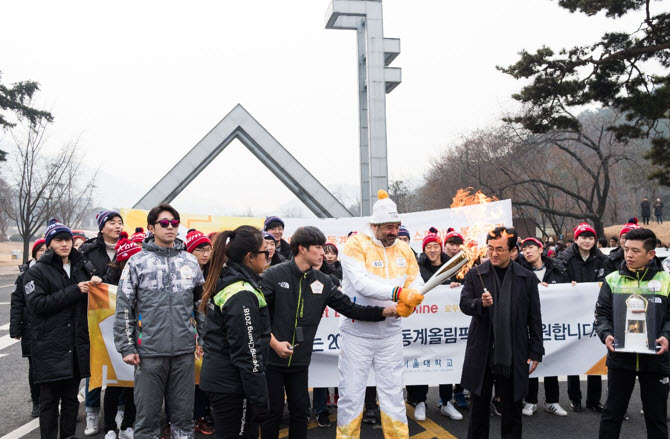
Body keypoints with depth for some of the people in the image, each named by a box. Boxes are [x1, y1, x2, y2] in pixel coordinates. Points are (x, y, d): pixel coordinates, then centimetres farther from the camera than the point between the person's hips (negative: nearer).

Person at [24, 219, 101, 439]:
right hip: (50, 346, -4)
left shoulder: (83, 267, 12)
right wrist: (74, 291, -17)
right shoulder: (37, 272, -1)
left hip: (77, 345, 4)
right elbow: (37, 304, -13)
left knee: (71, 396, 13)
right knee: (50, 398, 3)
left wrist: (97, 282, 0)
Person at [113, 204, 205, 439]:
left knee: (184, 413, 11)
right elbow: (123, 308, -1)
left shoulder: (190, 261, 8)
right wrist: (127, 347, -5)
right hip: (149, 351, -2)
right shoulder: (137, 262, 0)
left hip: (184, 350, 3)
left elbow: (202, 304, 15)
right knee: (147, 414, 8)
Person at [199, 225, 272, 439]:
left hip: (218, 377, 9)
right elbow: (247, 353, -22)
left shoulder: (224, 282, 8)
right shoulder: (242, 295, -21)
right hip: (233, 384, -9)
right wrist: (259, 398, -17)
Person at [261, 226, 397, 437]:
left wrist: (384, 311, -9)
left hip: (300, 360, 4)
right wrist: (274, 342, -18)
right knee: (273, 411, 6)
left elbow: (350, 308, 0)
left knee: (300, 411, 13)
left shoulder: (322, 281, 2)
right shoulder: (274, 275, -11)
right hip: (272, 357, -4)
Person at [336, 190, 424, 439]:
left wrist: (409, 302, -17)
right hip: (357, 332, -4)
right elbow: (361, 283, -24)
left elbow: (416, 282, 5)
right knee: (351, 392, 4)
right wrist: (397, 292, -33)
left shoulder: (403, 249, 6)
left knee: (393, 391, 11)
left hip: (390, 332, 4)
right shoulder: (356, 245, -11)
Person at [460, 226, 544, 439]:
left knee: (512, 409, 13)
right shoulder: (475, 274, 0)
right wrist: (481, 303, -26)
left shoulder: (527, 278, 0)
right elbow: (464, 304, -5)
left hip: (513, 356, 0)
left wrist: (535, 353, 0)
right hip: (481, 355, 0)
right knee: (479, 407, 13)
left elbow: (535, 319, 3)